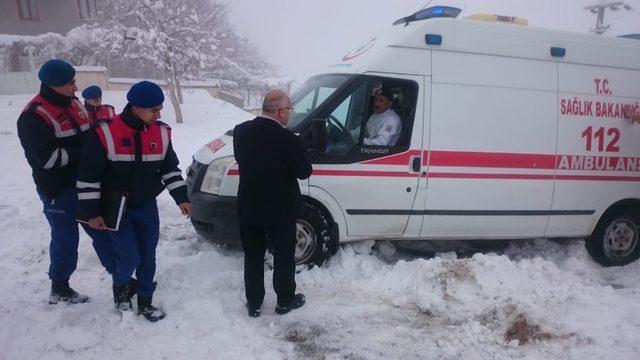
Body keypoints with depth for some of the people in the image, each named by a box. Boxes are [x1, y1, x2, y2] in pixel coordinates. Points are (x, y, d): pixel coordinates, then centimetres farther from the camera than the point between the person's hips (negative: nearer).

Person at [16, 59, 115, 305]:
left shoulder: (74, 104, 8)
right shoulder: (34, 117, -16)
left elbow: (90, 136, 19)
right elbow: (48, 158, -23)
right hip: (58, 190, -7)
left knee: (103, 231, 11)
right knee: (66, 240, 4)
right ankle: (59, 289, 24)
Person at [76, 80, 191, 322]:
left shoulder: (162, 133, -4)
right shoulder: (106, 133, -18)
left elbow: (170, 167, 6)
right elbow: (88, 175, -13)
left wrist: (181, 198, -3)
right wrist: (92, 212, -11)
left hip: (147, 206, 4)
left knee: (148, 258, 9)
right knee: (130, 257, -7)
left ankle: (145, 302, 28)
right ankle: (119, 287, 26)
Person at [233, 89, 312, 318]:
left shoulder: (240, 131, -4)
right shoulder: (286, 139, -22)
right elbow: (304, 172, -11)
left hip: (248, 208, 4)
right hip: (280, 210, -4)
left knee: (253, 257, 17)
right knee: (284, 256, 15)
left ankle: (253, 304, 28)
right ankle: (285, 301, 29)